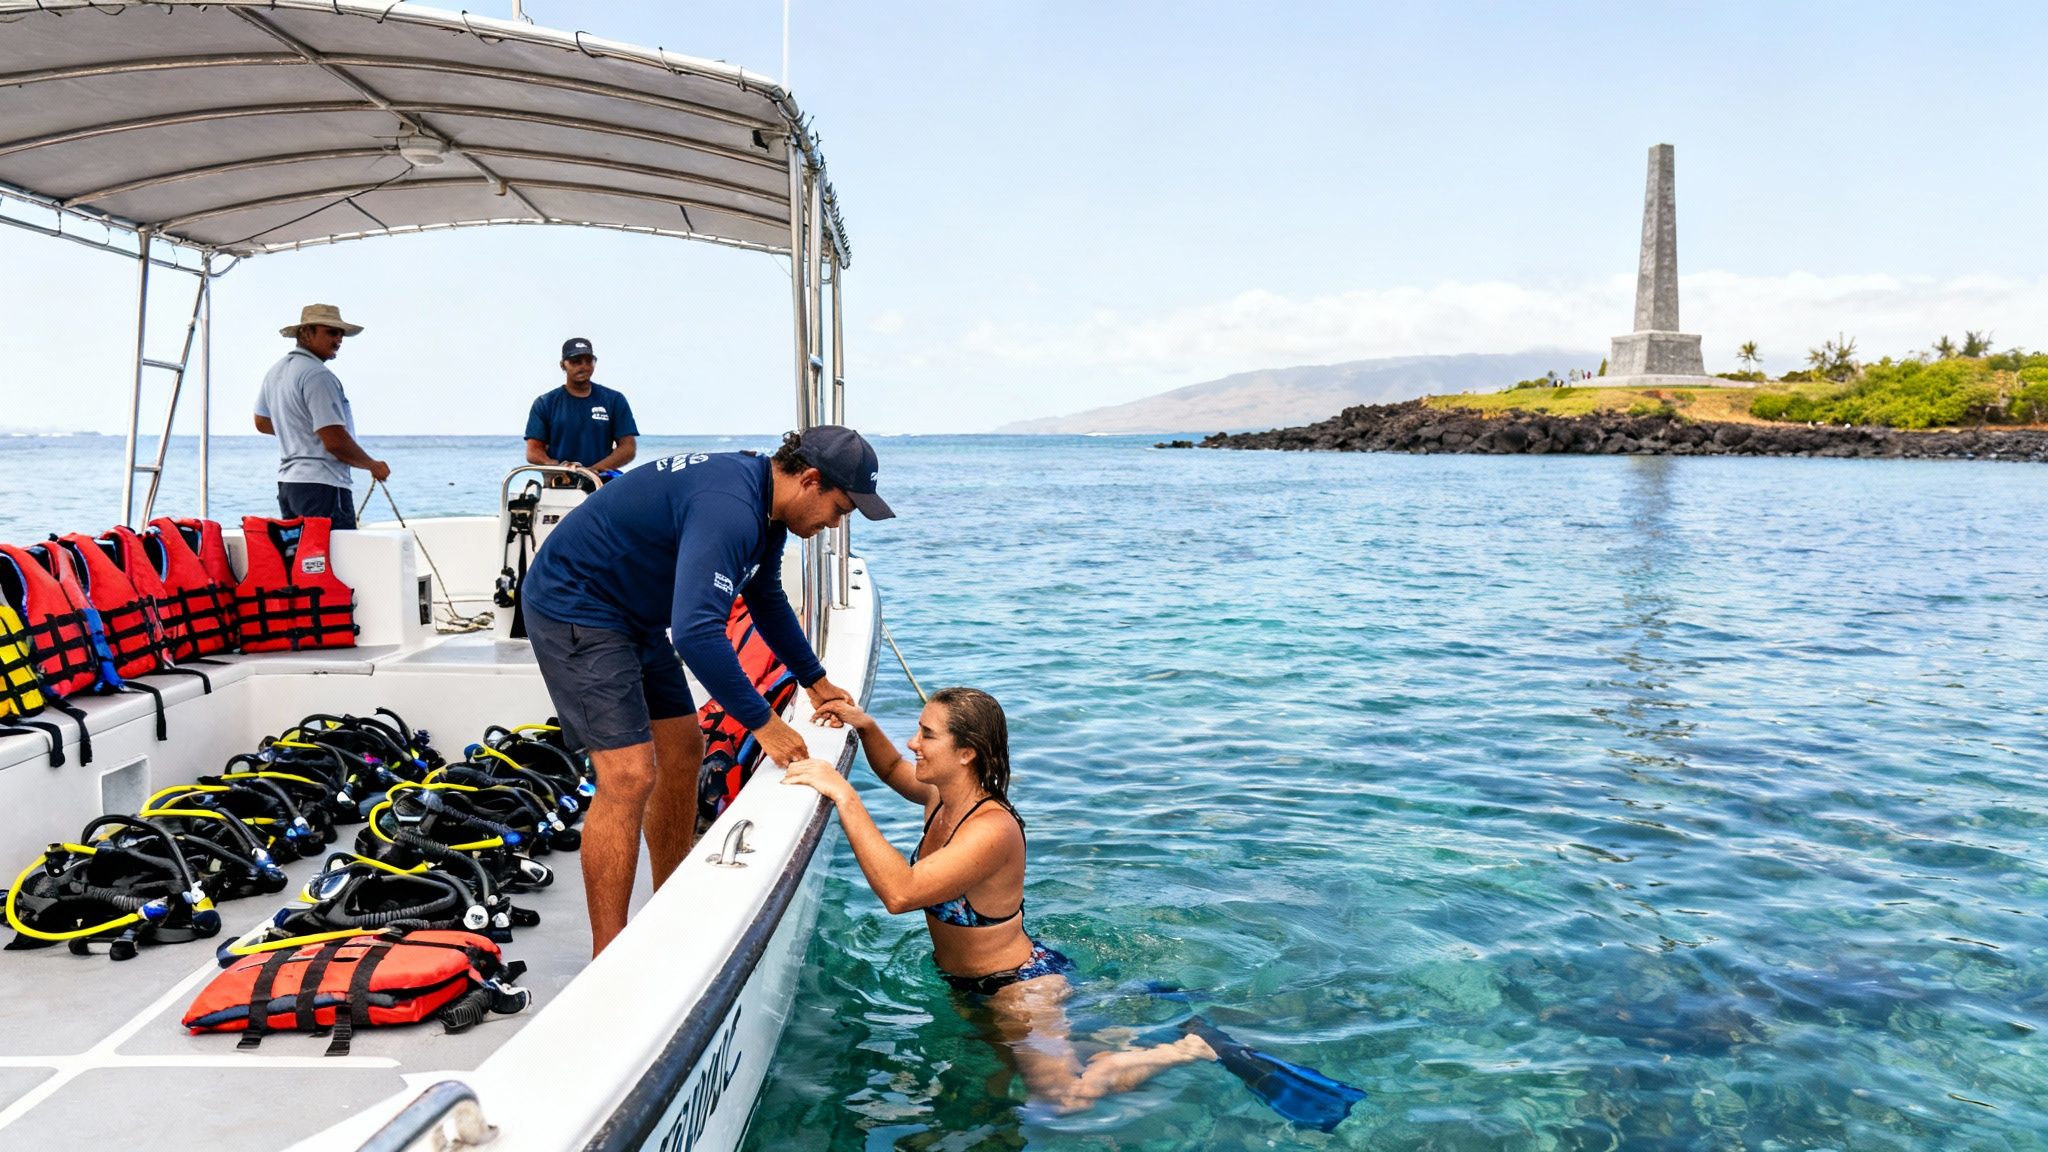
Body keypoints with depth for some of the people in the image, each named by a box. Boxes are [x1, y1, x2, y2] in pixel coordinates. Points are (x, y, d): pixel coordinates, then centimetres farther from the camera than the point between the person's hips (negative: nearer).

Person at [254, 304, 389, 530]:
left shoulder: (275, 371, 16)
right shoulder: (318, 375, -15)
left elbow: (262, 422, 31)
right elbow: (335, 441, -20)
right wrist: (374, 465, -6)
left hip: (287, 482, 10)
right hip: (322, 485, -10)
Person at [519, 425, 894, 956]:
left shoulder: (766, 505, 3)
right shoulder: (729, 509, -31)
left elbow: (767, 599, 20)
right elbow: (697, 633, -39)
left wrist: (815, 680, 20)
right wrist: (763, 722, -30)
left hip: (633, 614, 11)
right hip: (573, 608, -11)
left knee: (682, 750, 13)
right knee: (630, 775, -17)